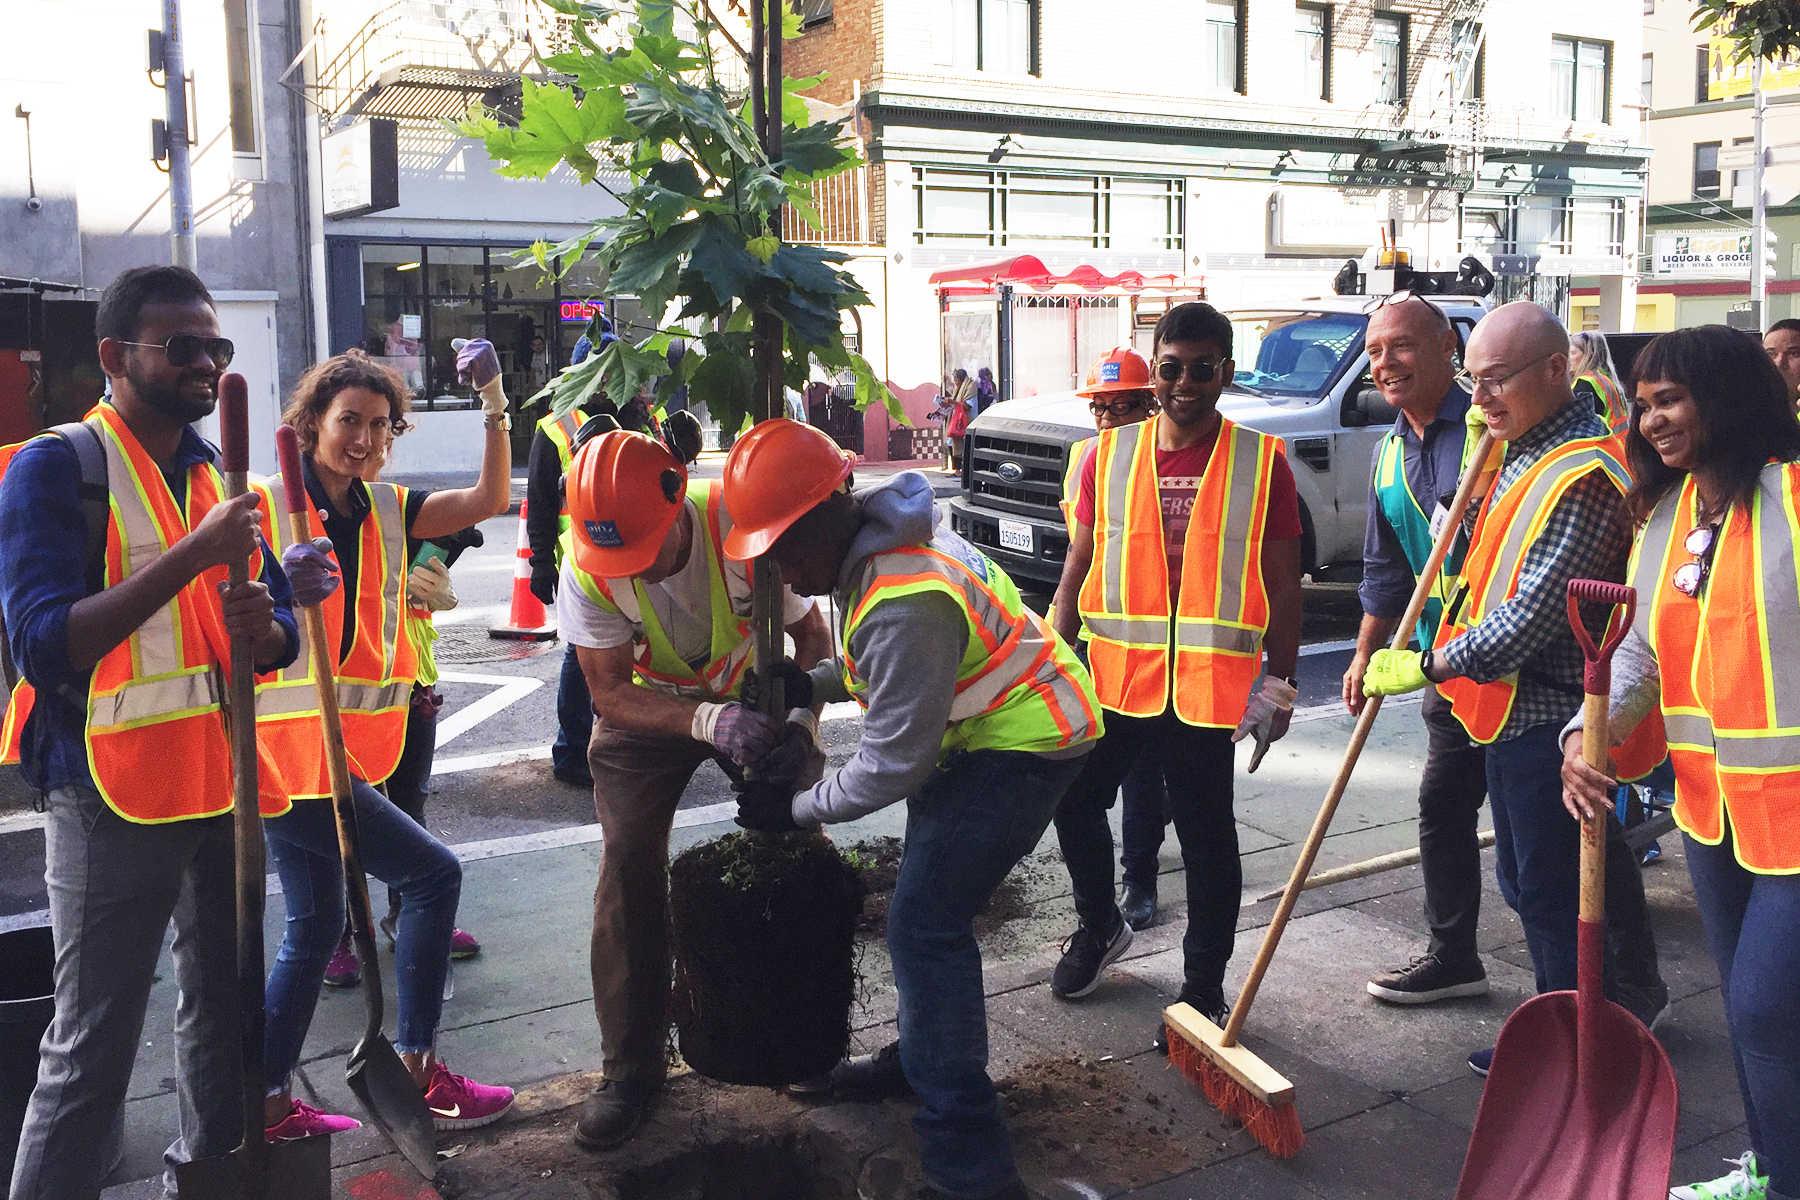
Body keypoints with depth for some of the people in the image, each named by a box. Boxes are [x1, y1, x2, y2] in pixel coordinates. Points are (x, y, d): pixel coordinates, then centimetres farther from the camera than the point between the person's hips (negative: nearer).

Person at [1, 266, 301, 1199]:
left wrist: (262, 628, -12)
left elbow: (282, 634, 13)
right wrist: (193, 556, -26)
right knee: (91, 1053, -1)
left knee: (223, 1013, 16)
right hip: (113, 797, -6)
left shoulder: (219, 472, 11)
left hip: (220, 781, 6)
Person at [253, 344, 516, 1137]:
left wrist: (493, 401, -11)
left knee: (314, 929, 14)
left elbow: (488, 500, -2)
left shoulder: (386, 511, 8)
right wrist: (282, 591, -36)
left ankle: (268, 1101, 27)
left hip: (342, 747, 8)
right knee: (432, 872, -7)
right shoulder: (269, 508, -9)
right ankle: (417, 1069, 5)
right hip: (289, 745, -8)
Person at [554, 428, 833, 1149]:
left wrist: (802, 719, -33)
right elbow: (610, 692, -24)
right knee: (629, 867, -10)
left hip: (753, 694, 0)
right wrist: (708, 722, -41)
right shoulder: (586, 569, -29)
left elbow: (812, 633, -17)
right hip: (647, 710, 0)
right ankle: (631, 1067, 4)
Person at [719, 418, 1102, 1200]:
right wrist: (811, 684, 0)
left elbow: (892, 766, -25)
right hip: (985, 729, 11)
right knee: (928, 908, 19)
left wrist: (797, 807, -12)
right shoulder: (872, 542, -1)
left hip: (1026, 745, -11)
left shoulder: (906, 605, -32)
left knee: (925, 928, -14)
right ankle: (922, 1058, 39)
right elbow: (884, 660, 17)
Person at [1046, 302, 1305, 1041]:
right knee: (1075, 804, 11)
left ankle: (1204, 986, 23)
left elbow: (1283, 584, 2)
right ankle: (1100, 924, 38)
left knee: (1206, 838, 7)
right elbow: (1079, 568, 8)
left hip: (1208, 683, -3)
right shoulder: (1109, 455, 4)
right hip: (1112, 675, 3)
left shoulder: (1261, 462, -1)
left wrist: (1281, 681, -1)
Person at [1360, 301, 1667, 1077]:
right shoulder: (1525, 452, 10)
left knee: (1551, 888, 3)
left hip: (1548, 714, -10)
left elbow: (1533, 613, -26)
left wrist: (1427, 667, -18)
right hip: (1511, 704, 10)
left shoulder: (1581, 477, -23)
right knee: (1527, 881, 21)